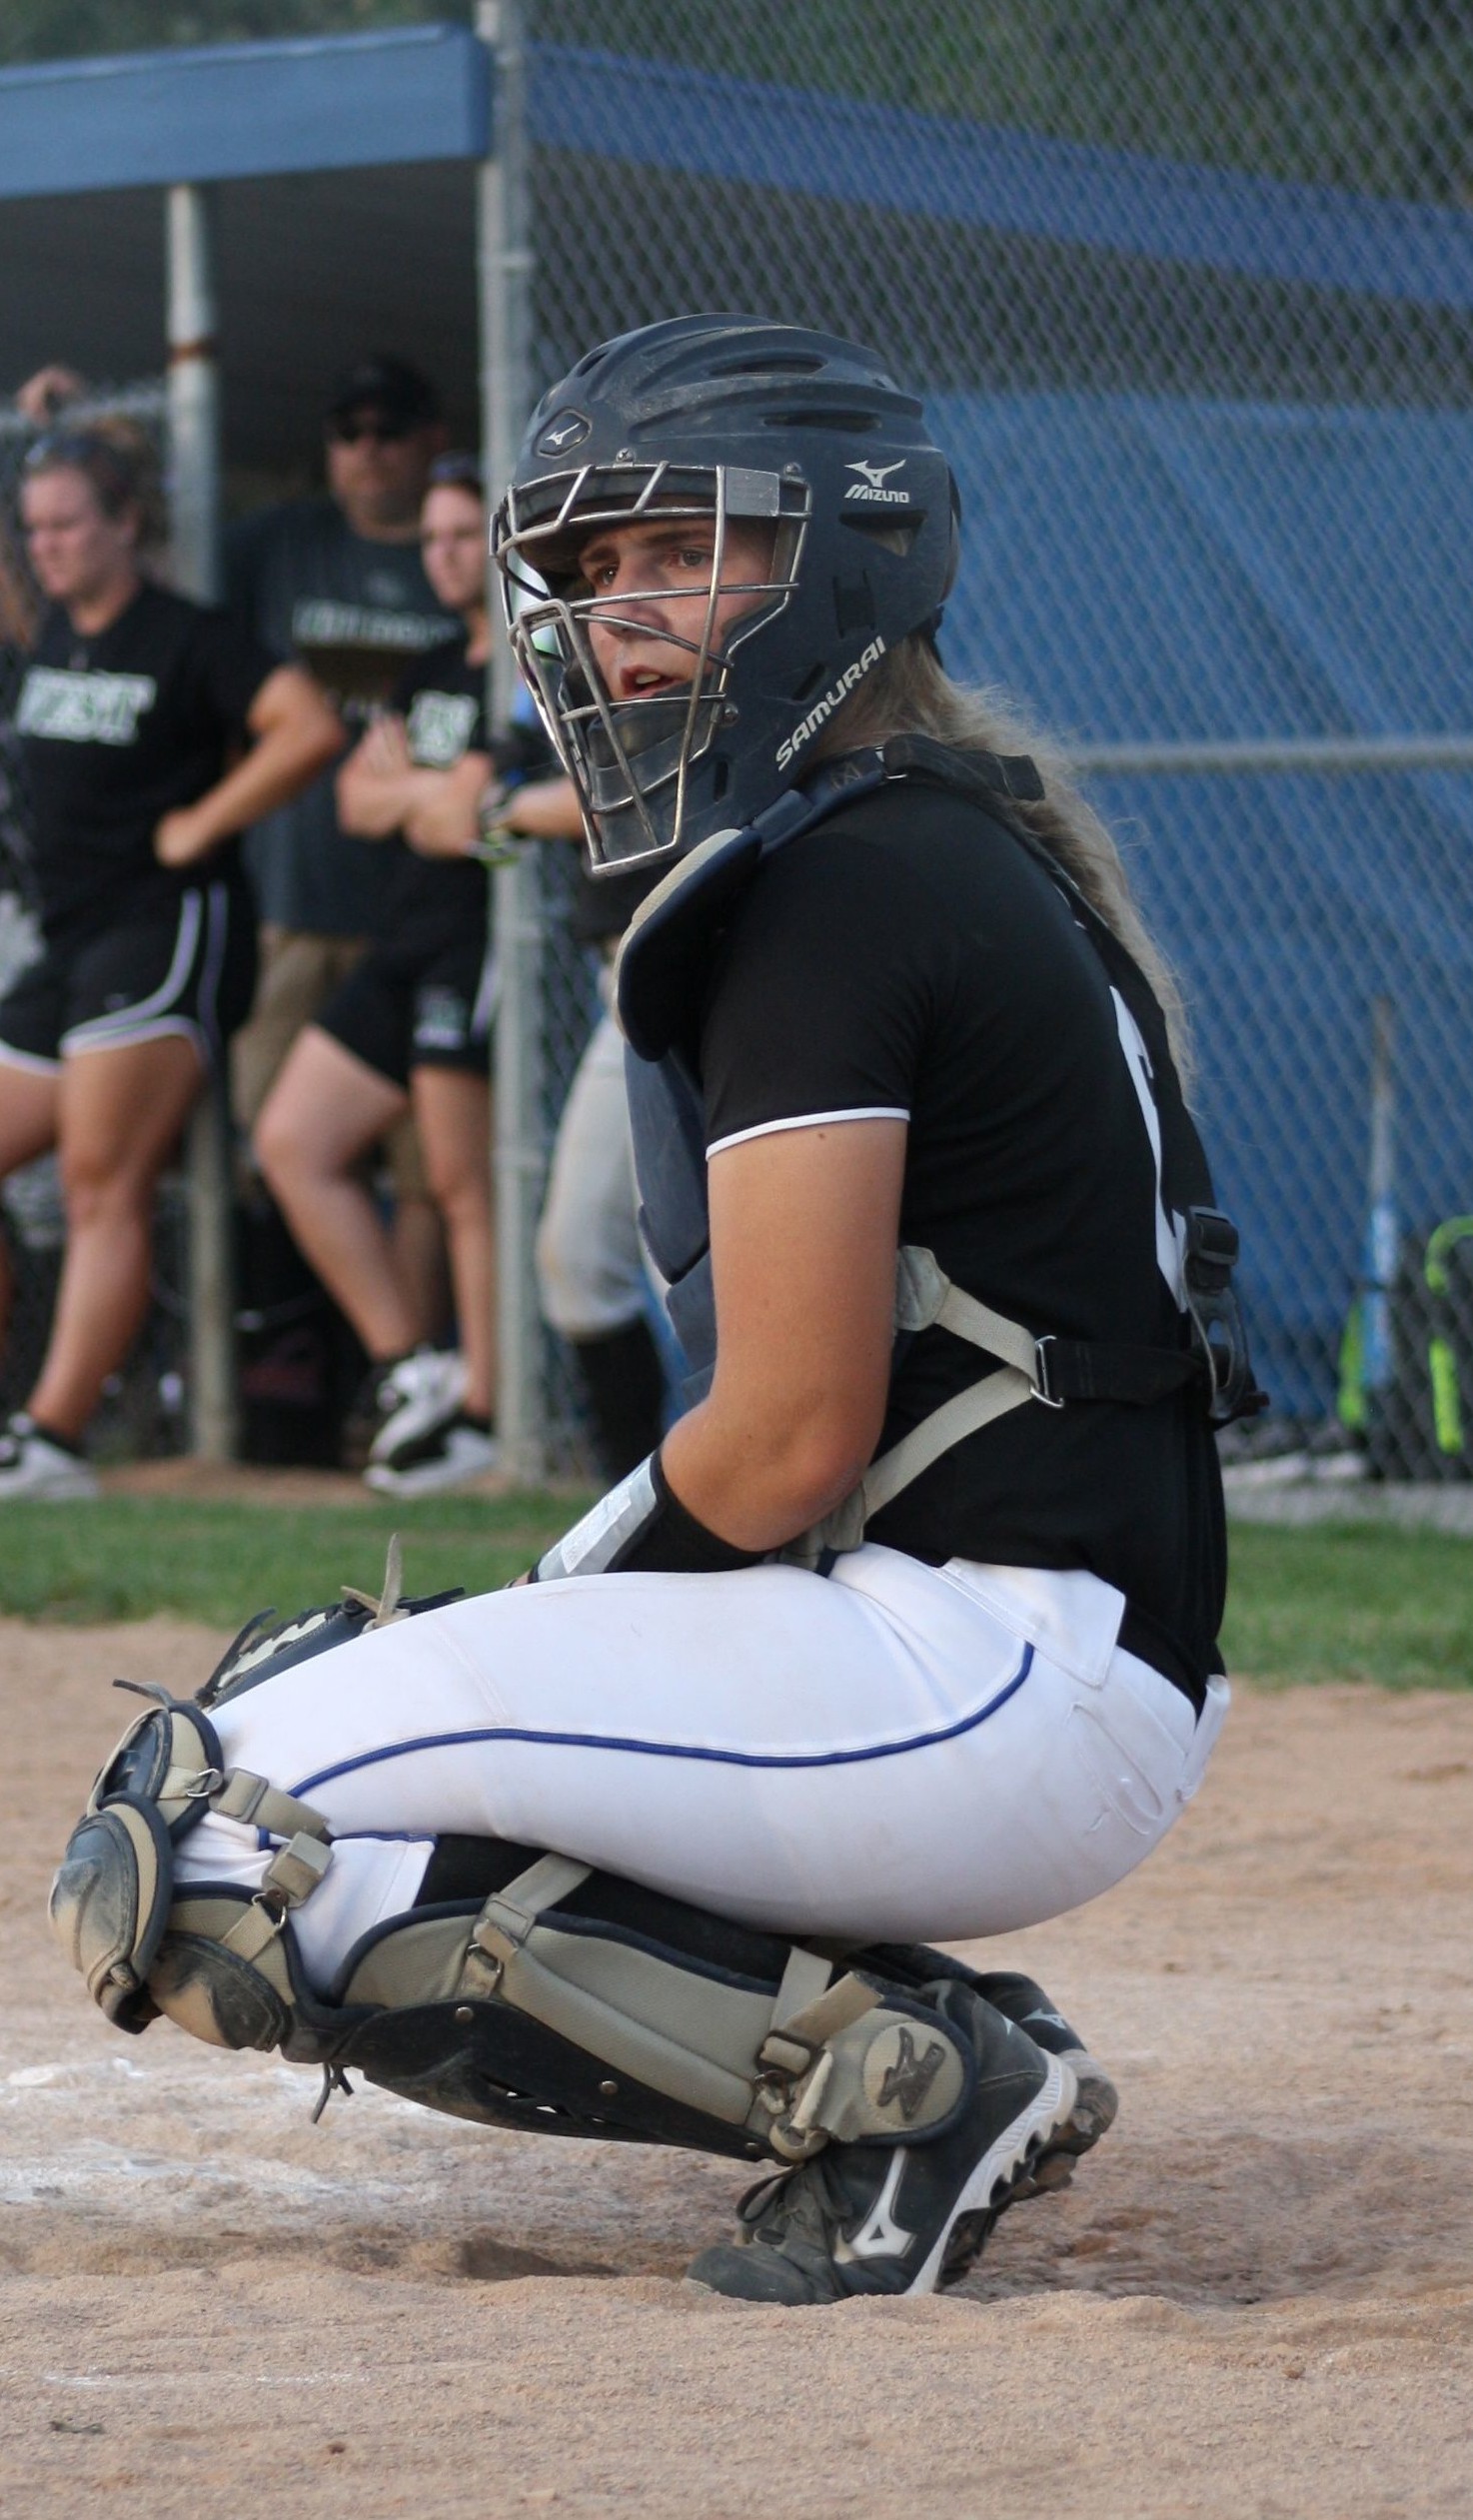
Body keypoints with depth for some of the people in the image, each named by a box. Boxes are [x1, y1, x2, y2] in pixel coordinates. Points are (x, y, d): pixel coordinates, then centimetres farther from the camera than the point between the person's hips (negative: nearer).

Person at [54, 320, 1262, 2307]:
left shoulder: (831, 887, -12)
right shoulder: (960, 837, 19)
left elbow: (789, 1439, -17)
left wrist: (576, 1600, 2)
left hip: (1008, 1678, -10)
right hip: (1033, 1669, 10)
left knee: (244, 1838, -16)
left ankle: (903, 2076, -13)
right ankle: (933, 2057, 5)